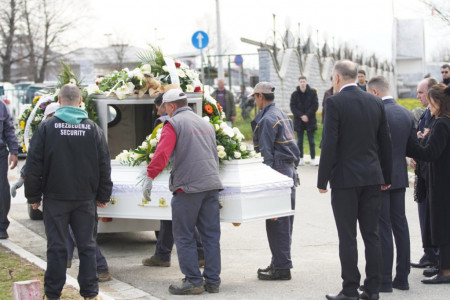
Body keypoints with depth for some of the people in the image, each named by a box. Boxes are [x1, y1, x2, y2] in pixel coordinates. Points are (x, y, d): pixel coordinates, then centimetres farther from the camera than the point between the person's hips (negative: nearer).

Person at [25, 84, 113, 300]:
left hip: (55, 198, -1)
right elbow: (104, 166, 5)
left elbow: (33, 165, -5)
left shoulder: (47, 127, -5)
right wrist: (103, 196, 14)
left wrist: (33, 196, 4)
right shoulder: (93, 129, 1)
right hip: (85, 199, 2)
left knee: (56, 247, 4)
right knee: (87, 246, 8)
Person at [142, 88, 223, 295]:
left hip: (188, 186, -7)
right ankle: (213, 281, 12)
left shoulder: (173, 124, -4)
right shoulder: (206, 124, 19)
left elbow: (162, 153, -17)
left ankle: (193, 281, 1)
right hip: (211, 184, 7)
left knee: (184, 236, 2)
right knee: (211, 235, 9)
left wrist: (150, 177, -17)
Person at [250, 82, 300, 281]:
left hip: (278, 172, -10)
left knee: (276, 222, -7)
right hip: (290, 171, 10)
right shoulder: (282, 115, 17)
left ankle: (281, 268, -5)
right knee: (284, 220, 13)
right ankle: (281, 263, 20)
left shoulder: (267, 119, -13)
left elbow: (266, 152, -16)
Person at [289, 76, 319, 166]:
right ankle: (301, 159, 10)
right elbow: (293, 107, -1)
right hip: (299, 121, 1)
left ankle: (313, 159, 4)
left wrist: (307, 115, -13)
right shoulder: (295, 94, 3)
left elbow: (315, 105, -4)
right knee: (300, 141, 5)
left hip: (310, 120, -1)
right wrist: (301, 116, -14)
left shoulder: (312, 93, 0)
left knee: (311, 141, 1)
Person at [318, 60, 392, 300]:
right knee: (371, 235, 10)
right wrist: (386, 177, 18)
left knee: (347, 237, 0)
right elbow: (385, 142, 10)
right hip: (372, 177, 5)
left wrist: (322, 180, -7)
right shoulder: (375, 102, 7)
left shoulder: (335, 102, -10)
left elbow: (329, 144, -14)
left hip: (345, 178, -5)